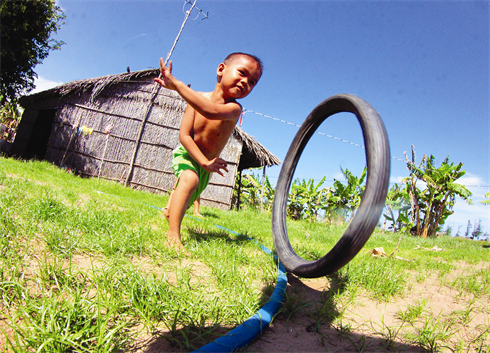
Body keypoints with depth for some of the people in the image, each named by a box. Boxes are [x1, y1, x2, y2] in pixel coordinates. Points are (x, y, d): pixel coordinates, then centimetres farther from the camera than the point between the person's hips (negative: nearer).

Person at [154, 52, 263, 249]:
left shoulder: (234, 109, -26)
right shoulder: (197, 98, -18)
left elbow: (210, 111, -49)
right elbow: (184, 135, -22)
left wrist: (175, 84, -47)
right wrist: (204, 162, -33)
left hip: (206, 163, 2)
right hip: (186, 153, -2)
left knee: (185, 201, 18)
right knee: (189, 179, -35)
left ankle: (169, 211, 54)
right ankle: (173, 235, -32)